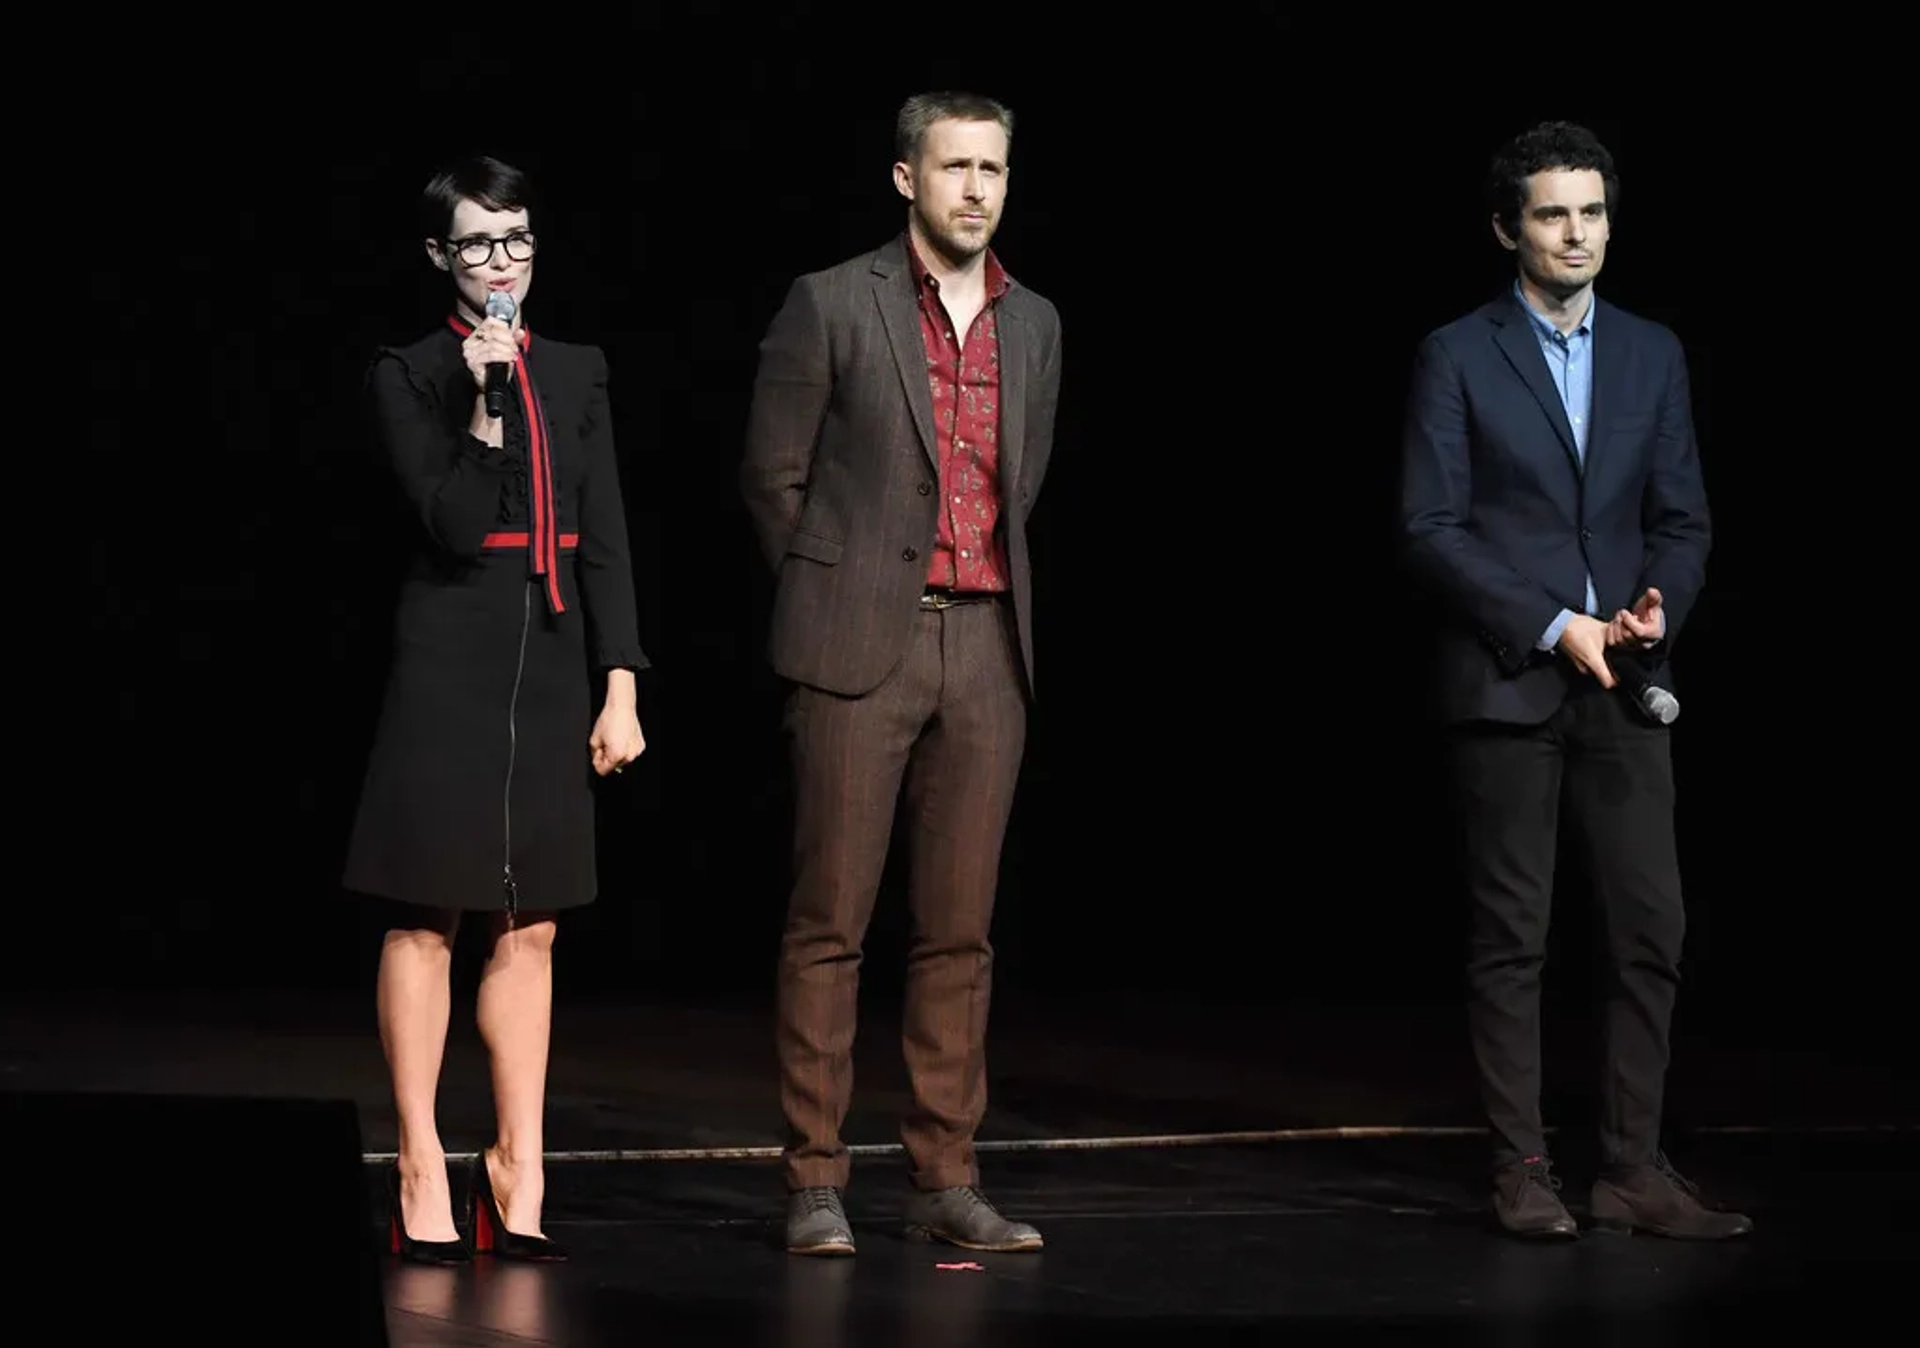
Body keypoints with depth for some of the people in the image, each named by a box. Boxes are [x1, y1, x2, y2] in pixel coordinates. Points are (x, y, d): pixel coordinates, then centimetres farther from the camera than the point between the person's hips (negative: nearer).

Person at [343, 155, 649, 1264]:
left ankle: (519, 1171, 12)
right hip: (452, 662, -4)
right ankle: (422, 1172, 5)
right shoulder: (408, 376, -2)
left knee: (531, 927, 6)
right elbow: (455, 527, -12)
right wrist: (485, 403, -21)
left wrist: (620, 687, 3)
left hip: (552, 665, 4)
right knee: (427, 920, -1)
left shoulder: (577, 375, 11)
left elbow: (604, 541, 8)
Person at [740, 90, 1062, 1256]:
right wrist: (838, 604, 7)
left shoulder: (1034, 326, 12)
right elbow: (774, 477, 1)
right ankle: (816, 1182, 3)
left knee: (960, 928, 5)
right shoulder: (832, 305, -3)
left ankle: (948, 1181, 10)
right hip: (861, 645, -4)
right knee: (831, 921, -2)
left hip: (987, 646, 4)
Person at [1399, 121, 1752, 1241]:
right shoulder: (1458, 357, 0)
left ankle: (1634, 1170, 6)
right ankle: (1523, 1174, 6)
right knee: (1512, 938, 0)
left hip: (1623, 684, 4)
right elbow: (1433, 528, -6)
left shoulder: (1653, 354, 12)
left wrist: (1659, 608, -9)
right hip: (1508, 682, -4)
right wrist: (1554, 628, -13)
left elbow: (1683, 519, 12)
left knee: (1653, 930, 0)